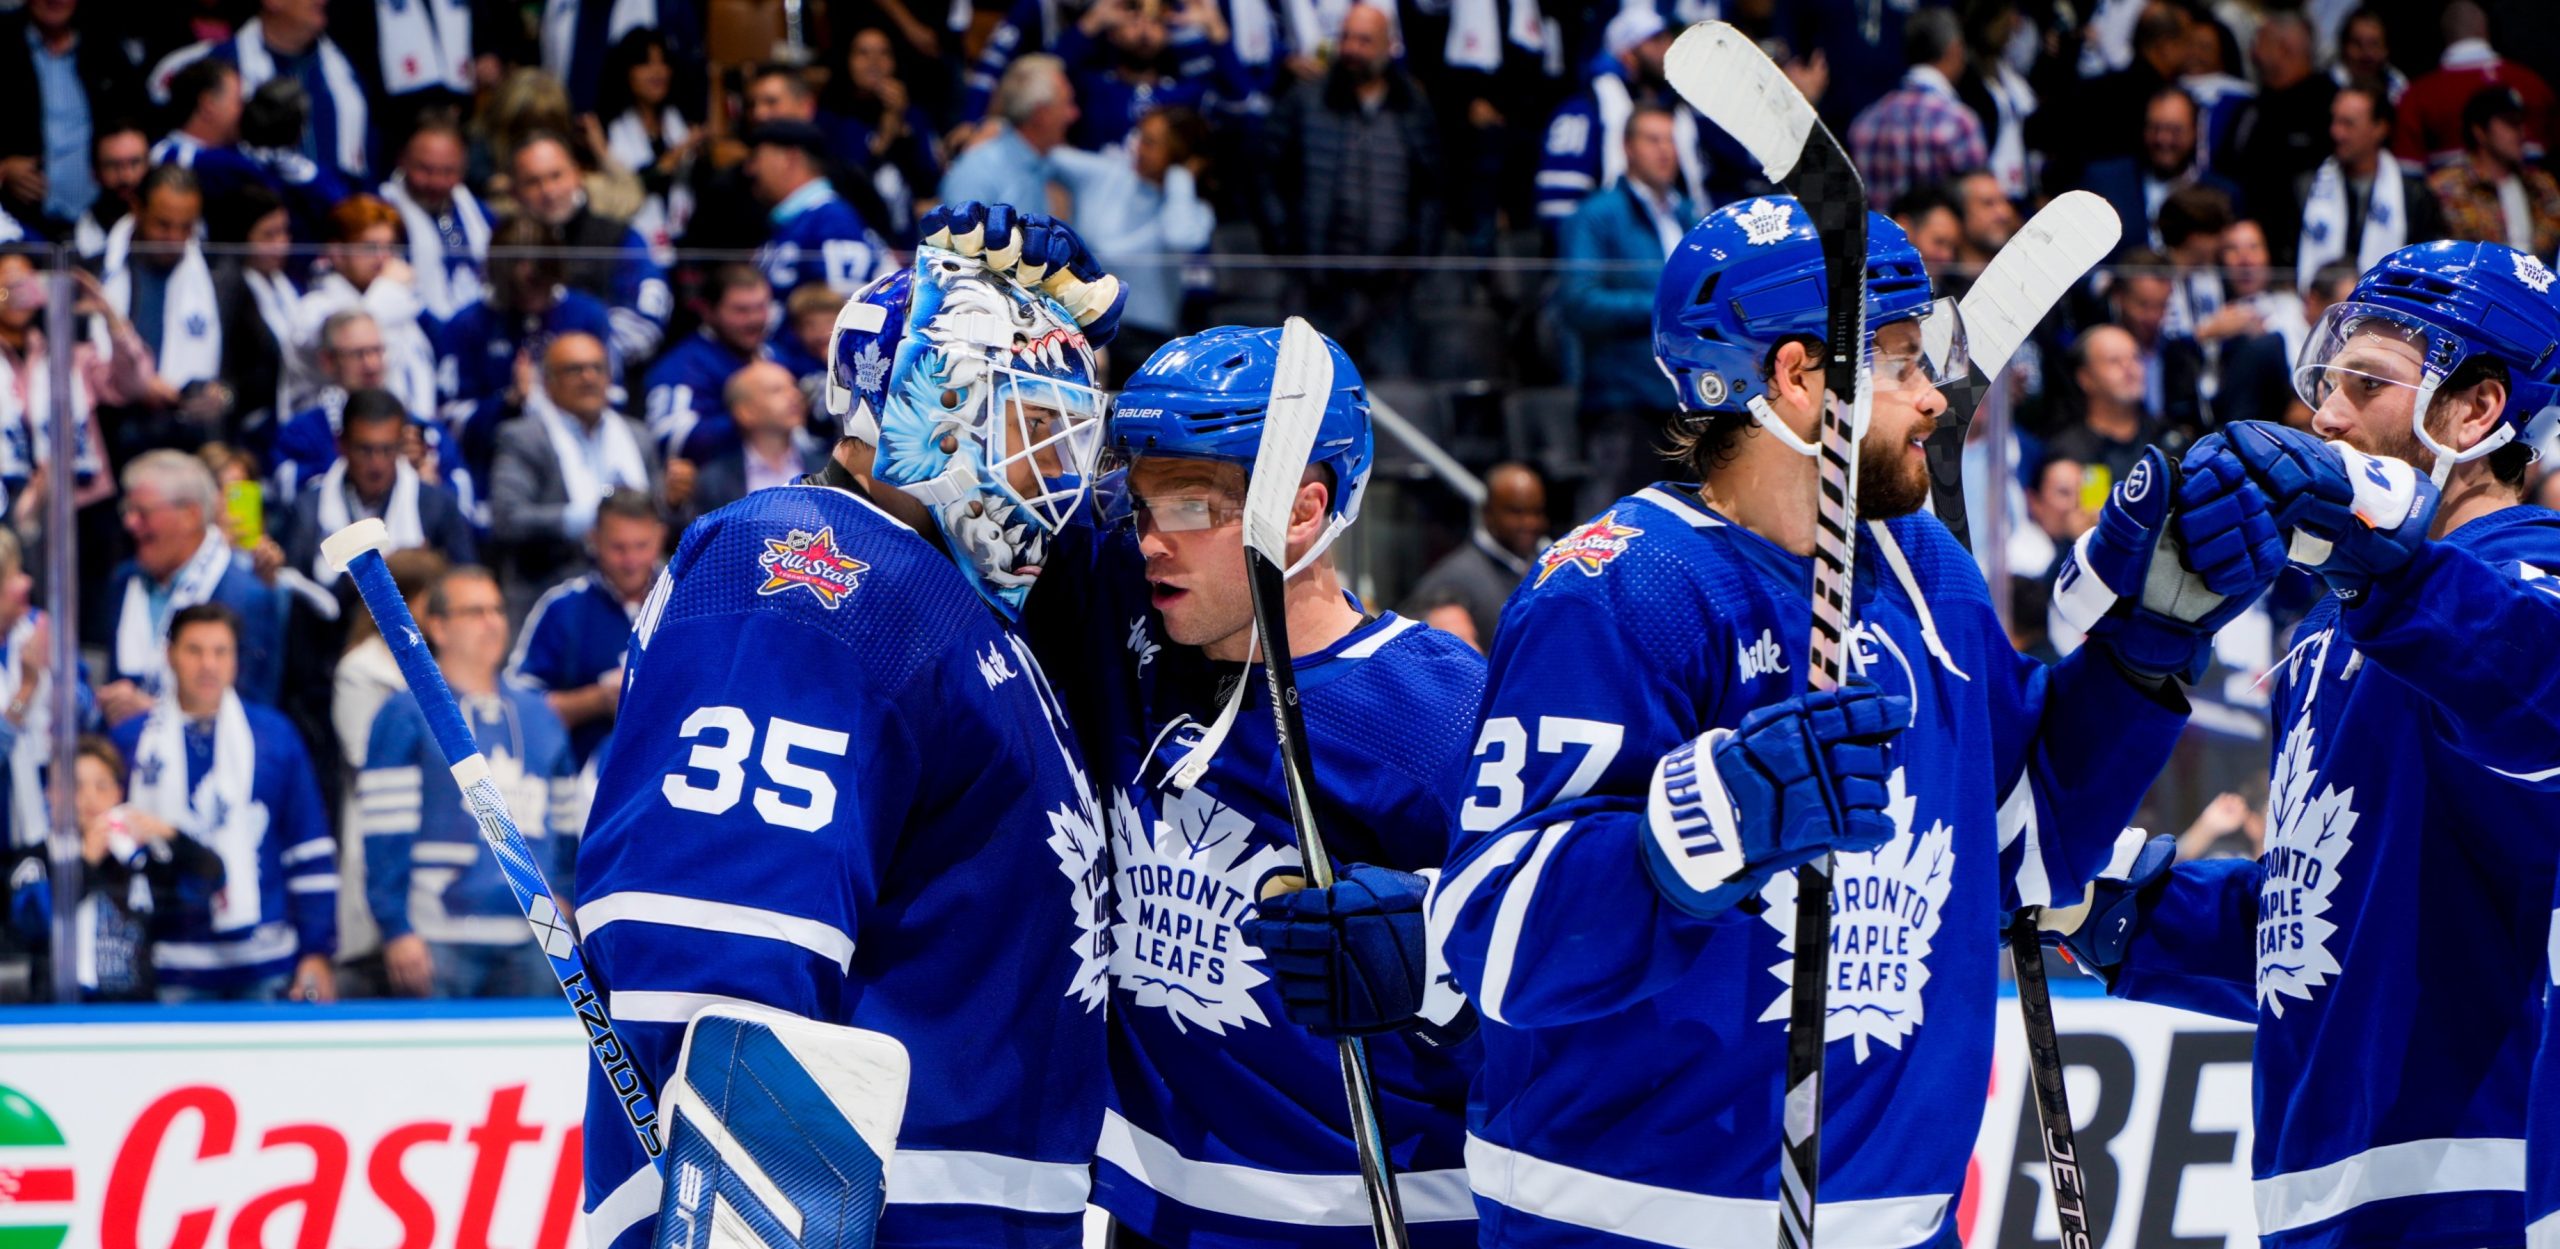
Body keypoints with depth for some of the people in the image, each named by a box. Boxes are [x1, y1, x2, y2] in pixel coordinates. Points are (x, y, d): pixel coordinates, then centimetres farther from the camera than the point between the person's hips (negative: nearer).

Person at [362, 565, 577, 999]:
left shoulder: (537, 715, 17)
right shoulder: (407, 716, -1)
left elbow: (564, 825, 22)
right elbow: (385, 832, -6)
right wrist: (397, 931, -12)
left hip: (532, 942, 5)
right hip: (441, 942, -5)